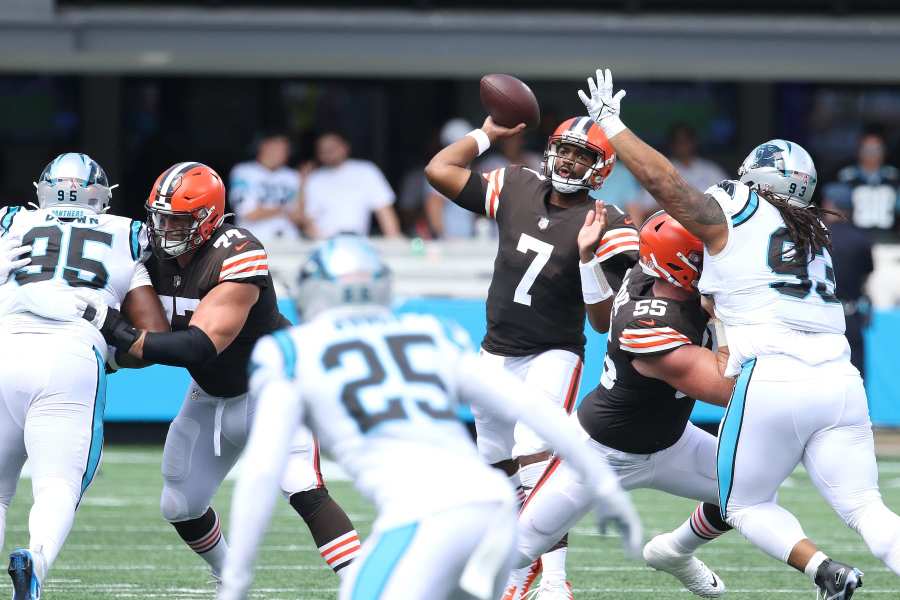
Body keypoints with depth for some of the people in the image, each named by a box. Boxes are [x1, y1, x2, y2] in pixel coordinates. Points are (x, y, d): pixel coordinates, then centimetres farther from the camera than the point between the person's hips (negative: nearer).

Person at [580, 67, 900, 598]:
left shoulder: (731, 213, 5)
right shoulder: (815, 234, 23)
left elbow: (661, 177, -2)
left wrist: (610, 123, 9)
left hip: (772, 380, -5)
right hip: (840, 381, 5)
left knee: (746, 505, 12)